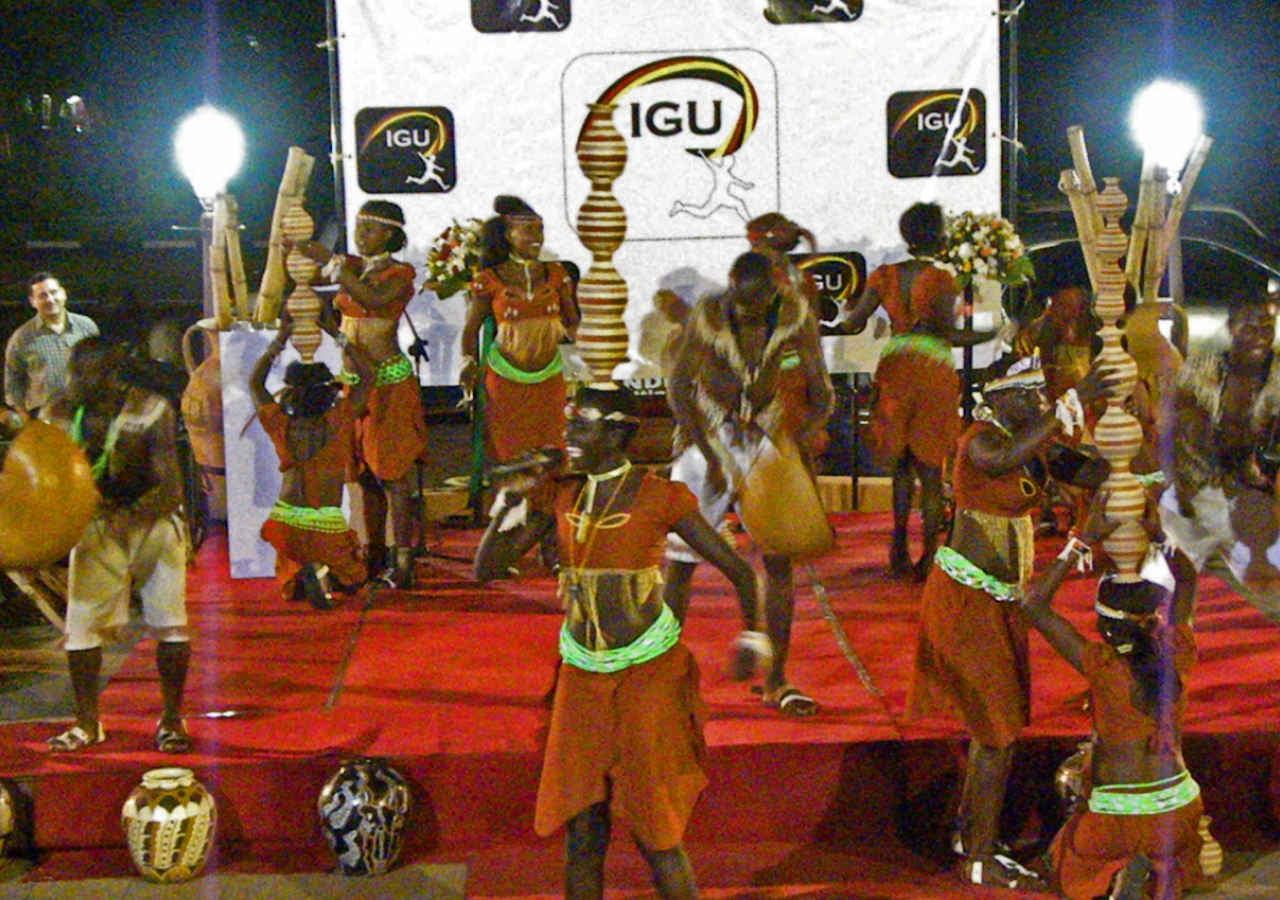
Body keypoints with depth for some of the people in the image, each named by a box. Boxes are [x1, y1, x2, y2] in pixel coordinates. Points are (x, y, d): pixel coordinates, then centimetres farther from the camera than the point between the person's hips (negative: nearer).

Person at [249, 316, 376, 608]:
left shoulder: (281, 427, -4)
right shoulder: (338, 422, -9)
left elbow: (255, 382, 14)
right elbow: (367, 375, 3)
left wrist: (279, 340, 16)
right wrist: (337, 336, 6)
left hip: (286, 524, 2)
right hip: (327, 526, -2)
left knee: (290, 588, 25)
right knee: (350, 578, 21)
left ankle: (303, 574, -11)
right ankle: (323, 571, -13)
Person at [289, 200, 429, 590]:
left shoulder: (399, 273, -7)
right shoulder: (350, 265, 13)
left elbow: (373, 299, -26)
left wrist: (336, 267, -29)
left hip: (388, 379, -7)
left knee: (391, 473, -8)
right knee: (365, 473, 10)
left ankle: (403, 561, -6)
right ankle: (375, 554, 19)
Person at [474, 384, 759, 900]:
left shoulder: (660, 499, -11)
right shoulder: (560, 496, 2)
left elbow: (739, 571, -6)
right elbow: (486, 569, 1)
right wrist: (511, 502, -11)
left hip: (648, 672, -4)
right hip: (581, 676, 4)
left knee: (655, 835, 2)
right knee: (581, 833, 8)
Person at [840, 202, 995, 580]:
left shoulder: (885, 276, 2)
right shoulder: (941, 279, -8)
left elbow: (853, 324, -1)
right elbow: (948, 333, -17)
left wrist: (849, 311, 21)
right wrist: (993, 334, -8)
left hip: (894, 372, 3)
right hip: (933, 373, -3)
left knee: (901, 465, 16)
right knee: (931, 468, 5)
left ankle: (899, 546, 7)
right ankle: (928, 557, 6)